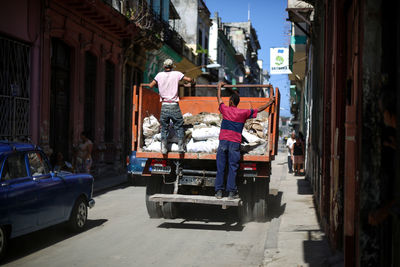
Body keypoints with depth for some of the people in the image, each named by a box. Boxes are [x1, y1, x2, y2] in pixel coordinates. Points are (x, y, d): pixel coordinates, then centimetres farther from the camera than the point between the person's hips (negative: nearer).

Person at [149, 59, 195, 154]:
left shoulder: (159, 75, 4)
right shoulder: (176, 74, -1)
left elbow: (150, 86, 8)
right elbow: (189, 79, -4)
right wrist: (193, 82, 19)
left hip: (164, 106, 2)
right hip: (174, 106, -2)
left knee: (164, 128, 10)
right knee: (179, 127, 8)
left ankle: (164, 148, 7)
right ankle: (181, 147, 5)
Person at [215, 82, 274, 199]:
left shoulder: (225, 109, 6)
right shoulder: (244, 113, 4)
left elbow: (219, 99, 25)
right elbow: (259, 109, 13)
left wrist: (219, 87, 42)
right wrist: (270, 103, 27)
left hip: (223, 141, 1)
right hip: (235, 142, -1)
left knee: (220, 167, 4)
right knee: (232, 167, 0)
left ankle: (219, 191, 4)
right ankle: (231, 192, -2)